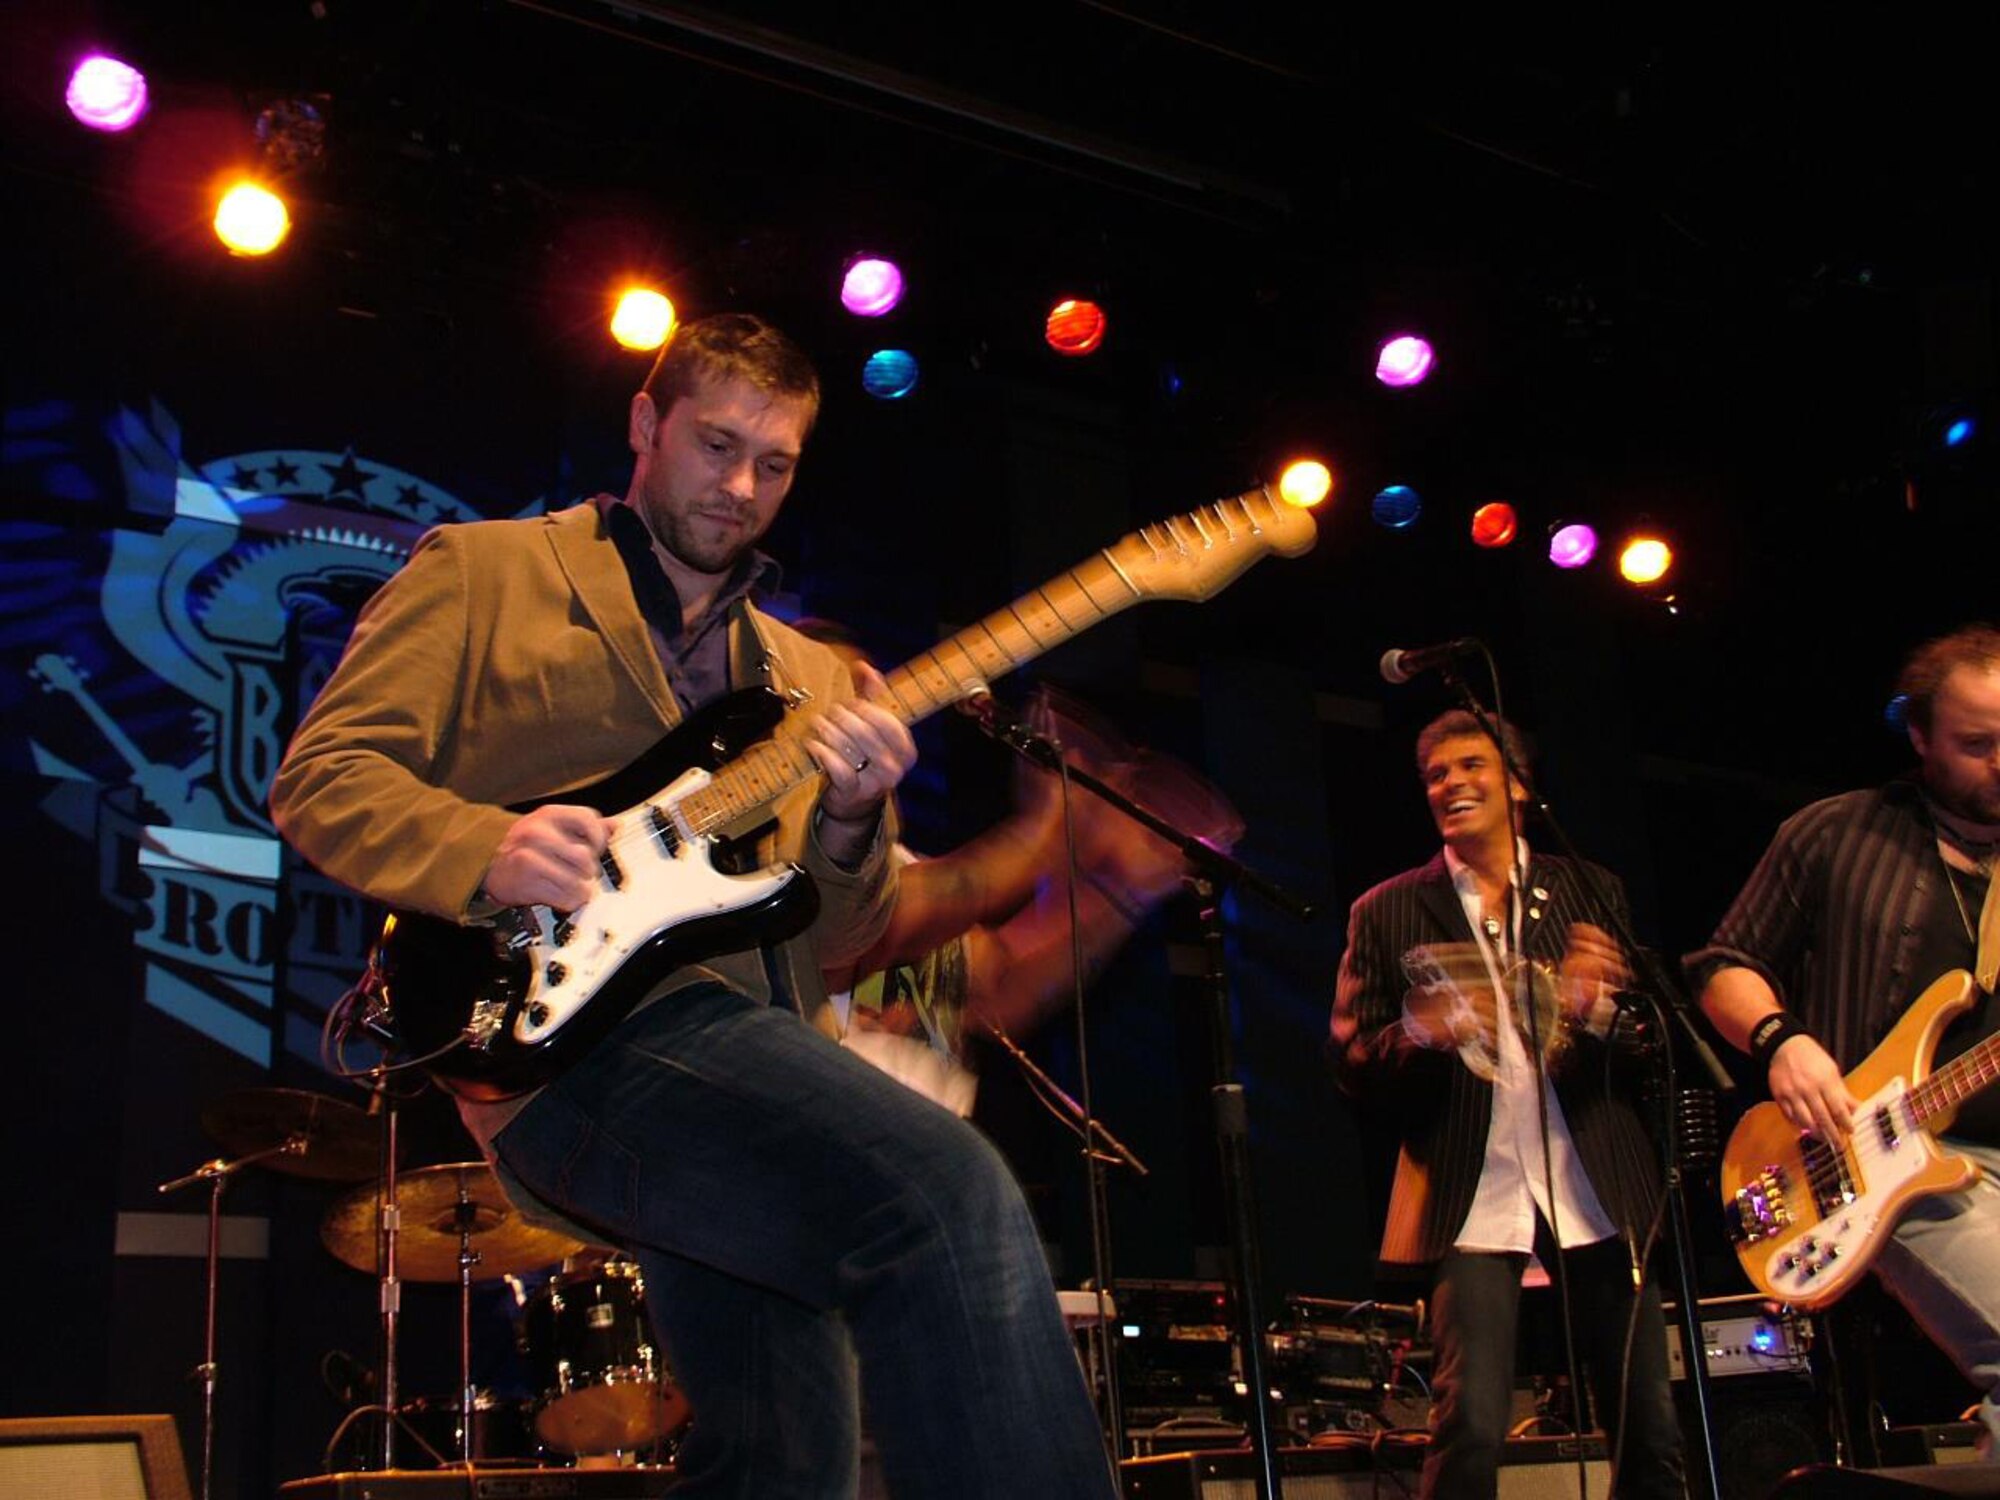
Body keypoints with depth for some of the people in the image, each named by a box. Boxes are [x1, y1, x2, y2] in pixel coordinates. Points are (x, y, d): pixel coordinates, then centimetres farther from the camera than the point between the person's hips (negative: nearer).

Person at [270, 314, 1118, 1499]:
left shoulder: (805, 677, 26)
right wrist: (486, 849, -16)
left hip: (748, 1039, 7)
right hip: (581, 1031, -6)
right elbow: (320, 774, 4)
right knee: (956, 1193, -29)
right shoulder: (483, 571, 13)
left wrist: (850, 824, -4)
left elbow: (834, 939, 19)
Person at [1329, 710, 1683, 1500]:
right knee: (1470, 1429, -12)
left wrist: (1599, 1009, -15)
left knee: (1652, 1432, 4)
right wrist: (1421, 1033, -18)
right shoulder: (1387, 913, 5)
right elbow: (1351, 1062, 3)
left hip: (1597, 1191, 2)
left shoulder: (1590, 892, 10)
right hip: (1472, 1198, -2)